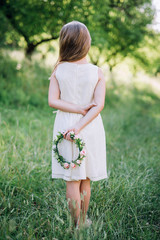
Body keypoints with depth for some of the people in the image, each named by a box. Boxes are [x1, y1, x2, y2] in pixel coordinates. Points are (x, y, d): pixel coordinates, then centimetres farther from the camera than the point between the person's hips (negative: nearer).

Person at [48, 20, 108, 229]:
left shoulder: (58, 70, -5)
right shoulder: (97, 72, -7)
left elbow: (52, 101, -9)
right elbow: (99, 105, -14)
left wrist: (78, 109, -10)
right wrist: (80, 126, -16)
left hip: (65, 126, 0)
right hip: (91, 128, 0)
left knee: (72, 180, 9)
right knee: (86, 180, 15)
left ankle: (76, 224, 16)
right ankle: (84, 221, 28)